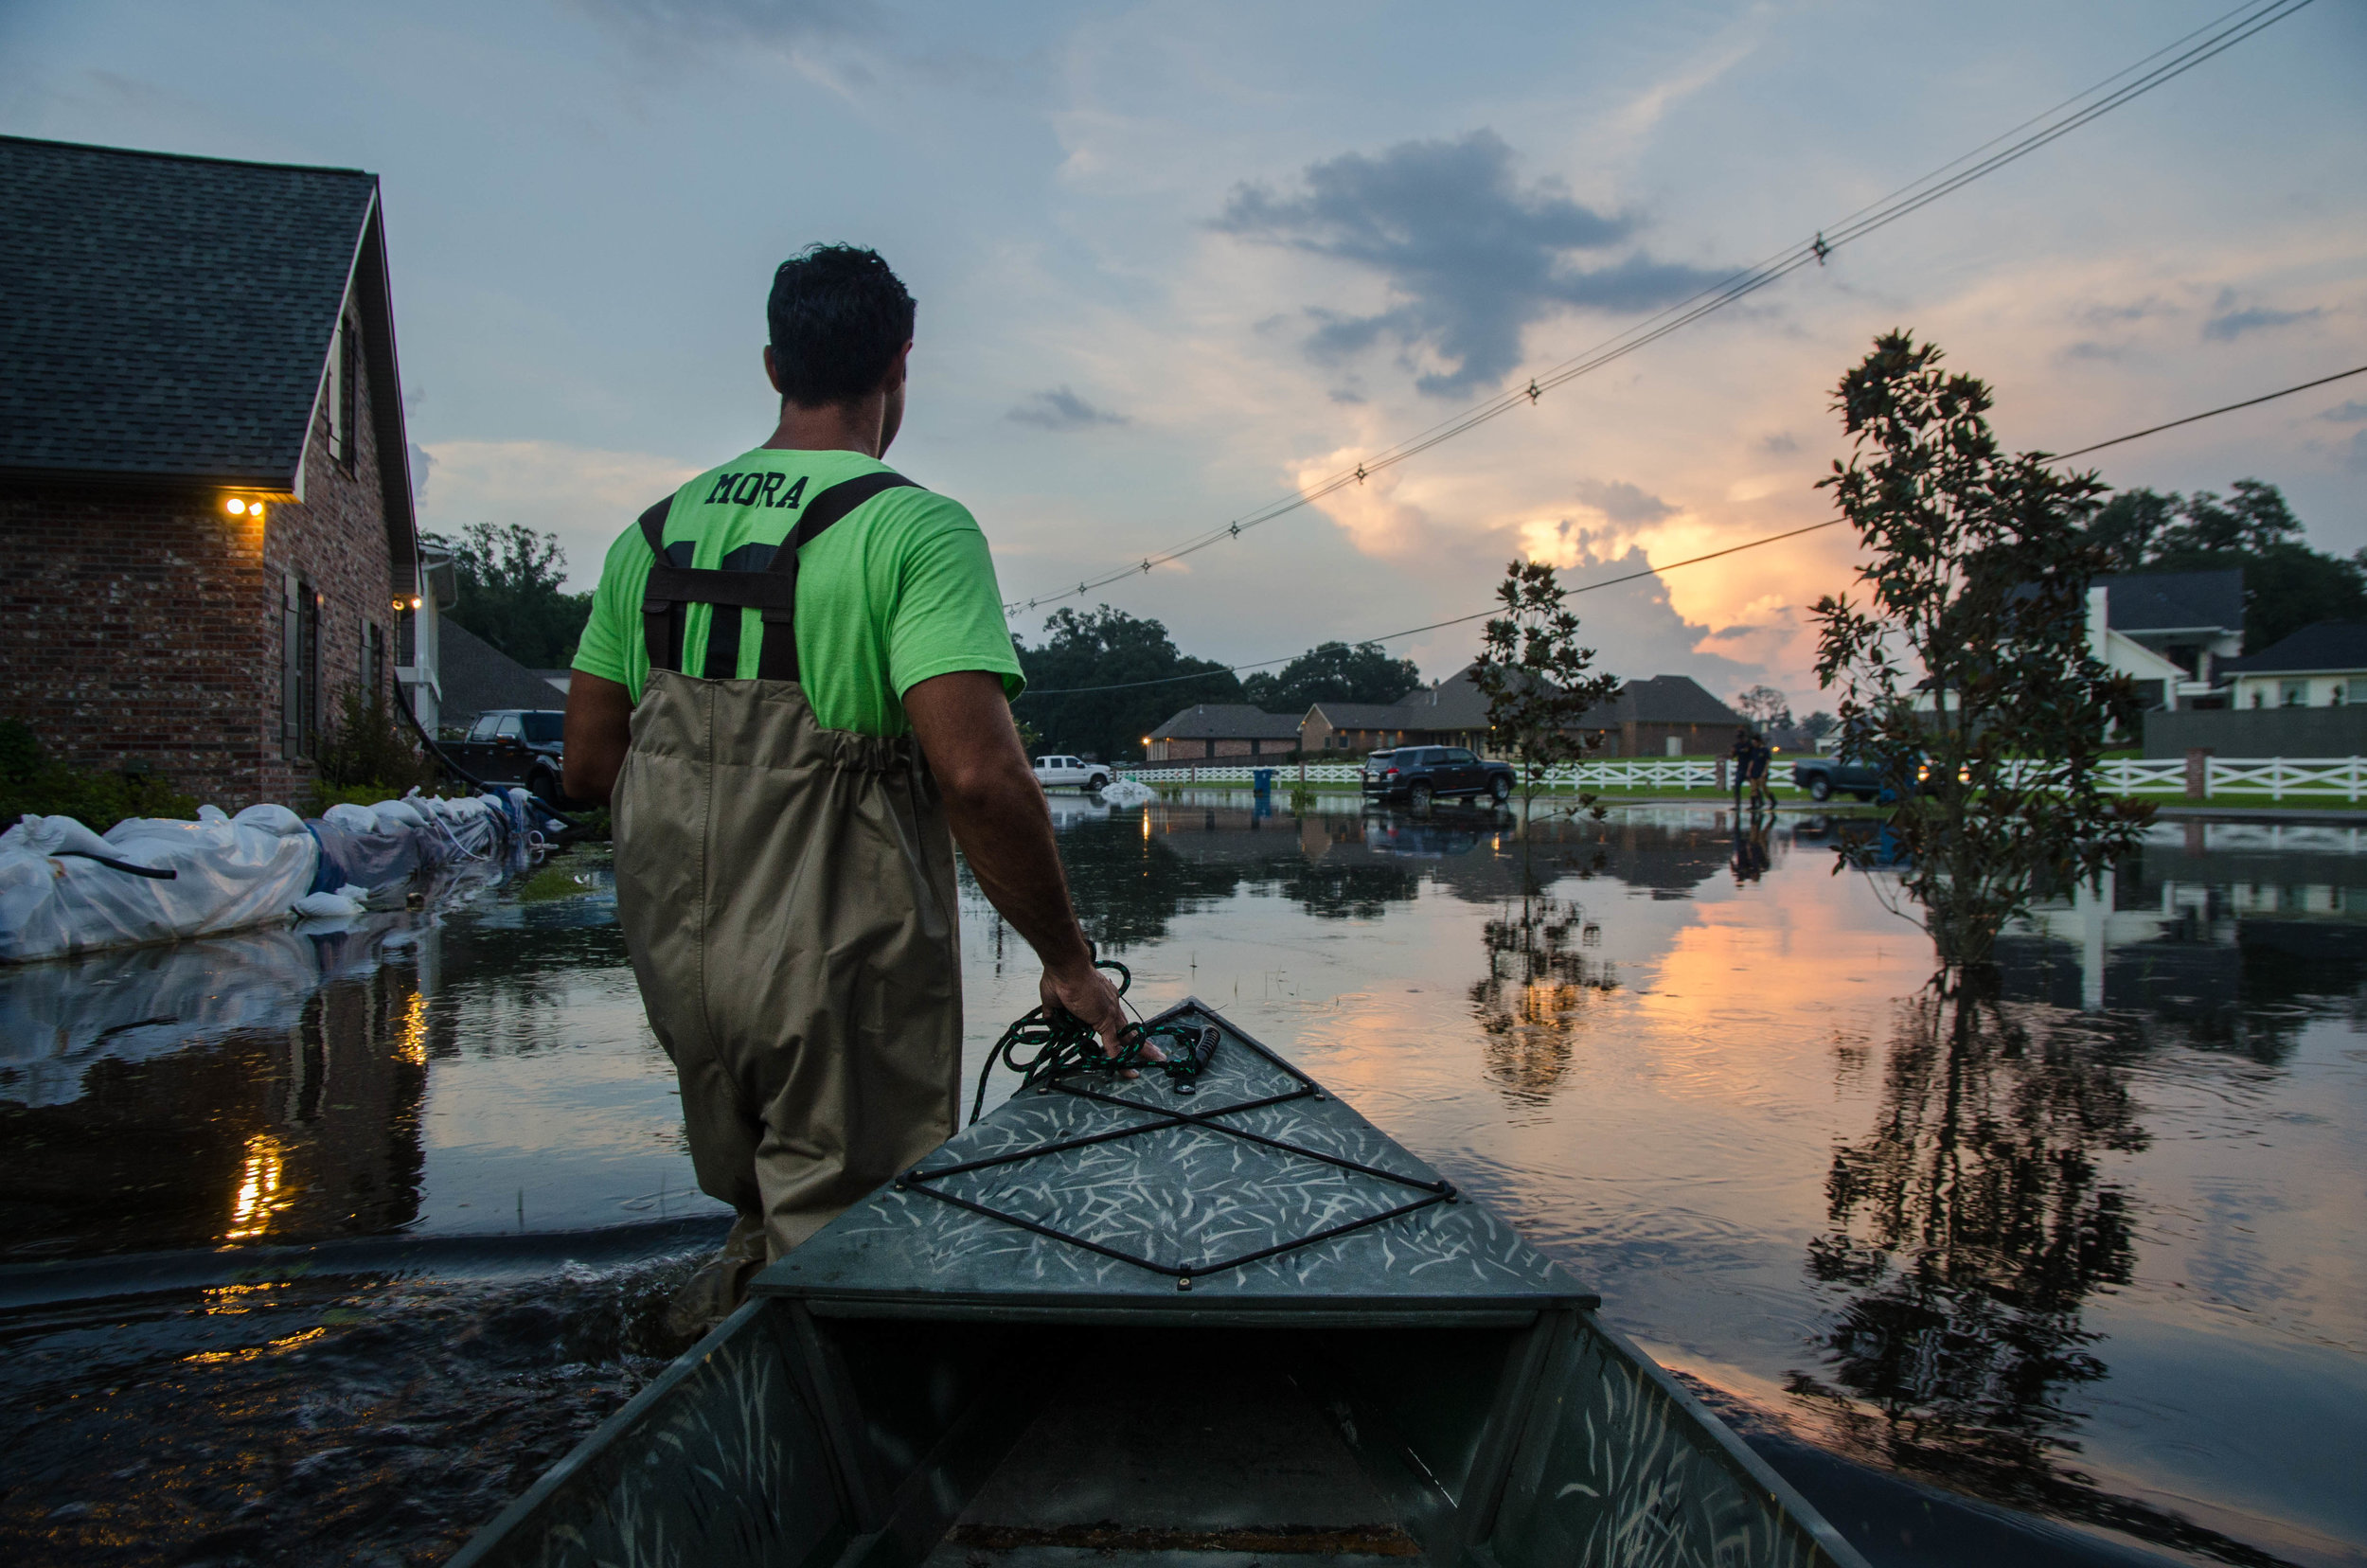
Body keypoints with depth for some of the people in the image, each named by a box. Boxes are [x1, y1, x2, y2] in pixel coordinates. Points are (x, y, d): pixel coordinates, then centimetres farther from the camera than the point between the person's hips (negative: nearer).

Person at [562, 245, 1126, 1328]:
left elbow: (588, 767, 10)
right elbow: (977, 775, -24)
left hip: (676, 968, 6)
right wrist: (1067, 961, -12)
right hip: (840, 978, -6)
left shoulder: (653, 533, 7)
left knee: (758, 1220, 28)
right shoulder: (914, 528, -12)